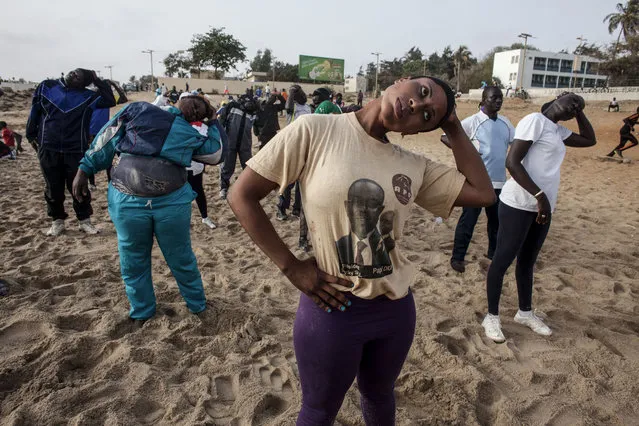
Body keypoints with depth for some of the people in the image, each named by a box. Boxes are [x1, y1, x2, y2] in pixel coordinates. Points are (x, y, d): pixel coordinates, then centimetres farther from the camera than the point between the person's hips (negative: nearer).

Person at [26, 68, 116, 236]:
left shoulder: (88, 96, -1)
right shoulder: (46, 86, 4)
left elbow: (110, 101, -10)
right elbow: (35, 110, 11)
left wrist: (98, 81, -10)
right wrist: (31, 135, 13)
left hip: (76, 150, -1)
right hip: (48, 148, 2)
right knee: (53, 188, 9)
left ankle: (85, 220, 17)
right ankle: (58, 220, 24)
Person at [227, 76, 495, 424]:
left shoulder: (415, 167, -1)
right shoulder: (314, 131, -14)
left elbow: (483, 193, -2)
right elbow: (242, 196, -12)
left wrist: (452, 126, -4)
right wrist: (291, 267, -15)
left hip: (397, 308, 5)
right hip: (331, 309, -4)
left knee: (379, 396, 30)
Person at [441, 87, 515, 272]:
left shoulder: (505, 123, 9)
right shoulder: (472, 122, -8)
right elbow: (445, 136, -8)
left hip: (499, 181, 6)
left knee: (497, 219, 17)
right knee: (468, 220, -1)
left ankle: (494, 252, 36)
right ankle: (457, 257, 11)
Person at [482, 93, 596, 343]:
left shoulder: (558, 130, 17)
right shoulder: (535, 120, -10)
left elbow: (589, 140, 30)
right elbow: (512, 162, -20)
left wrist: (580, 112, 17)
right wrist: (540, 195, -22)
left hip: (542, 207, 9)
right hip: (519, 204, -9)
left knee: (527, 261, 19)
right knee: (503, 260, 1)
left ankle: (525, 312, 34)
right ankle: (492, 316, 14)